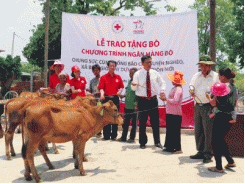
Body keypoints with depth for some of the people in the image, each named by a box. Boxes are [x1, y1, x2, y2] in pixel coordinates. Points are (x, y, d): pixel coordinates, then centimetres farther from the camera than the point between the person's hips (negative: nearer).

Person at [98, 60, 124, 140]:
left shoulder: (118, 77, 9)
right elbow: (101, 88, -5)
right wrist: (102, 94, -23)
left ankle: (114, 135, 13)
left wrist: (120, 91, -9)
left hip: (115, 99, 2)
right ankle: (106, 136, 10)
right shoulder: (103, 77, 2)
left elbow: (121, 87, 12)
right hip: (106, 99, -2)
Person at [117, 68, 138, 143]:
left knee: (134, 123, 5)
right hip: (127, 106, 8)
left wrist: (137, 105, -18)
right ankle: (123, 137, 22)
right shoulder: (129, 81, 14)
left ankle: (132, 137, 16)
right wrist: (123, 96, 10)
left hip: (134, 107, -7)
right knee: (125, 122, 12)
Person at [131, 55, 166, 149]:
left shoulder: (155, 73, 6)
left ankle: (157, 142, 18)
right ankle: (142, 142, 17)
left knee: (155, 122, 5)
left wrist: (162, 90, -4)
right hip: (142, 101, -2)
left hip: (153, 100, 2)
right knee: (142, 122, 3)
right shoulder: (137, 74, -2)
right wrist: (133, 85, -31)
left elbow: (162, 83, 16)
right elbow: (134, 88, -8)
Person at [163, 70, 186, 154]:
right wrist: (166, 98, 7)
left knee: (174, 131, -3)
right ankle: (170, 147, 26)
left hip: (175, 114, -10)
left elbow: (175, 101, -25)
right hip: (170, 112, 10)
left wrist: (167, 99, -13)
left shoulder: (178, 89, -16)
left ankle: (178, 148, 7)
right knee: (169, 130, 16)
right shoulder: (174, 88, 16)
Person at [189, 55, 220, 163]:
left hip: (208, 107, -5)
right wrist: (191, 90, -11)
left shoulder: (216, 76, 0)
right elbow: (191, 85, 13)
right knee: (198, 130, 9)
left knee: (208, 131, -5)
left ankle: (208, 154, 6)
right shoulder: (196, 76, 16)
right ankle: (201, 152, 20)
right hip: (198, 106, 5)